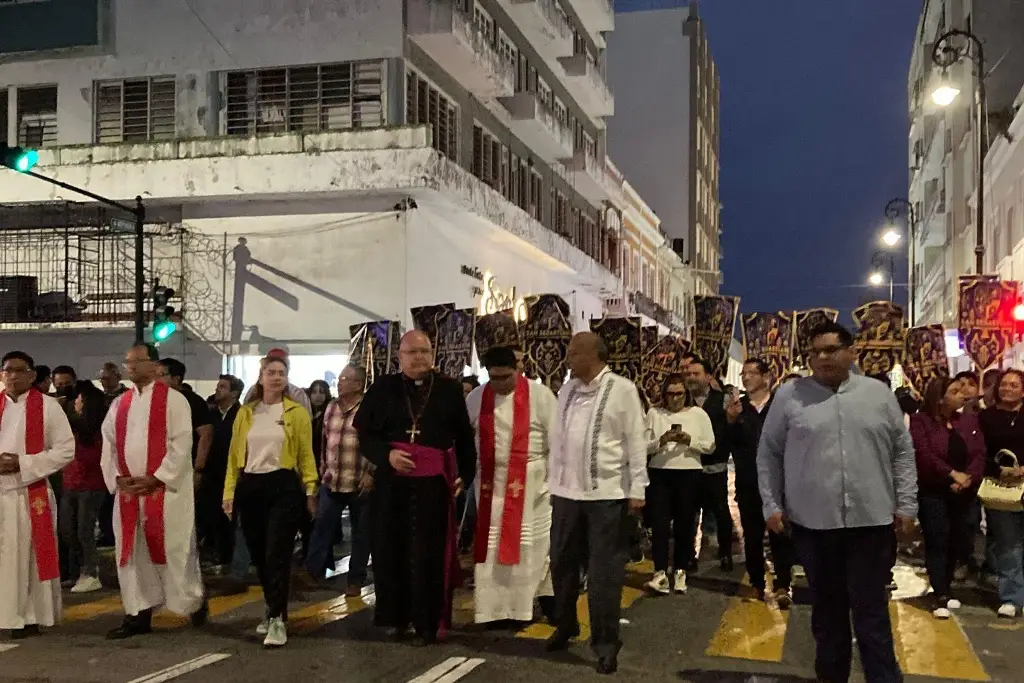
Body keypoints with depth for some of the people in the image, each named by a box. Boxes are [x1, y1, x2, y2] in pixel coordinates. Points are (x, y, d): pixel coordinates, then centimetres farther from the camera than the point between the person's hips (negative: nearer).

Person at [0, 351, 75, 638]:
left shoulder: (47, 406, -1)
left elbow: (66, 449, -5)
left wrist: (24, 464, -13)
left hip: (32, 493, -3)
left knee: (32, 557, 2)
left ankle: (31, 615, 10)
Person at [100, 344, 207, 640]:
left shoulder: (174, 400, -4)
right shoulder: (120, 404, 13)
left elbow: (181, 444, -11)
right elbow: (109, 444, 12)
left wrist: (156, 478, -16)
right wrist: (116, 478, -3)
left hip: (165, 489, -6)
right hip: (128, 491, 6)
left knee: (173, 549, -2)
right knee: (131, 552, 7)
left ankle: (194, 601, 18)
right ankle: (138, 614, 14)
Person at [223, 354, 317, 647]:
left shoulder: (297, 413, 2)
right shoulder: (245, 413, 9)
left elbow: (306, 454, 2)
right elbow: (235, 455, 9)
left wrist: (311, 490, -5)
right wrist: (229, 492, 3)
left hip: (284, 487, -3)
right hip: (250, 488, 4)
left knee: (277, 554, -8)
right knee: (259, 555, 11)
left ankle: (278, 620, -4)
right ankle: (273, 609, 28)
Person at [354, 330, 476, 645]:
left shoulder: (450, 390, 6)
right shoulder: (382, 389, 6)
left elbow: (464, 438, 11)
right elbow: (364, 432, 5)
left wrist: (464, 474, 5)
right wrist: (387, 455, -11)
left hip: (434, 485, -1)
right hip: (391, 484, 1)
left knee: (431, 554, 0)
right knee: (391, 551, 5)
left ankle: (429, 621, 9)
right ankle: (397, 617, 18)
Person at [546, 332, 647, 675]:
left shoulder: (622, 389, -6)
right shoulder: (567, 389, 10)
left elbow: (636, 440, -6)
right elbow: (558, 437, 14)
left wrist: (637, 488, -8)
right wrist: (554, 480, 13)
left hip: (607, 494, -5)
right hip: (566, 492, 5)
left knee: (603, 571, 2)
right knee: (563, 563, 15)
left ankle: (605, 642, 13)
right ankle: (565, 626, 33)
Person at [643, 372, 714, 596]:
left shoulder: (698, 414, 2)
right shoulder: (654, 413, 4)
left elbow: (710, 446, 1)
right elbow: (644, 446, 0)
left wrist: (689, 440, -14)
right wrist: (661, 440, -17)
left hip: (689, 475, 0)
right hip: (659, 474, 0)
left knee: (685, 525, 7)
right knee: (659, 524, -4)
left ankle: (680, 572, 19)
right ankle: (660, 573, -2)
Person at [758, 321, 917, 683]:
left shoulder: (878, 393, 5)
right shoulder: (789, 395, 1)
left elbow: (902, 451, 9)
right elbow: (769, 453, 5)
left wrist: (906, 503, 4)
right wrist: (772, 505, 0)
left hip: (871, 519, 0)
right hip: (812, 520, 0)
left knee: (871, 608, 3)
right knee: (826, 606, 11)